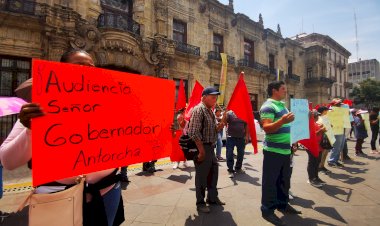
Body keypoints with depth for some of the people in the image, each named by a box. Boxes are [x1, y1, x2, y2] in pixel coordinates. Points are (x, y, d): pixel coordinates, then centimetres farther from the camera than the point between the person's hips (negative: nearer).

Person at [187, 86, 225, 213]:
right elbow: (194, 133, -22)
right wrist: (201, 151, -22)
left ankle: (212, 198, 37)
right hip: (202, 147, -9)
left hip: (211, 147, 9)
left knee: (213, 173, 19)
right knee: (202, 176, 3)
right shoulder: (199, 109, -15)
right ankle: (200, 203, 21)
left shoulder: (210, 111, 13)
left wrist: (221, 125, -2)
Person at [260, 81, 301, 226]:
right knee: (270, 181, 1)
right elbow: (266, 128, -25)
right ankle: (267, 210, 13)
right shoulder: (268, 106, -14)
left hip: (285, 149, 10)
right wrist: (282, 121, -37)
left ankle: (282, 204, 37)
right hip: (273, 150, -9)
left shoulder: (282, 105, 17)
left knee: (284, 180, 20)